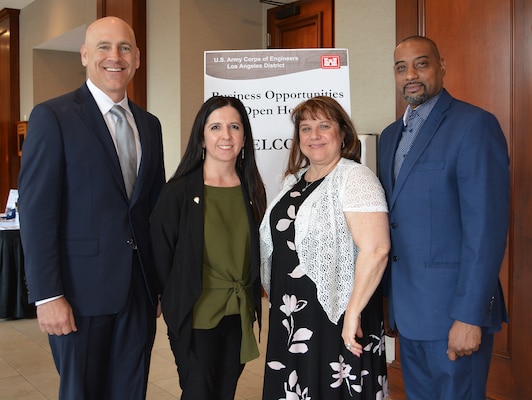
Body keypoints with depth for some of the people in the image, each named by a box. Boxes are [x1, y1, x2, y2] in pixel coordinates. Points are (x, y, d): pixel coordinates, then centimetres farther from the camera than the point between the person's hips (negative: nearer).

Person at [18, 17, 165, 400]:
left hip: (140, 291, 5)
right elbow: (36, 212, -11)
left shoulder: (149, 125, 10)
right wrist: (47, 296, -15)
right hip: (82, 290, -5)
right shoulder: (52, 117, -7)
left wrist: (161, 281, 13)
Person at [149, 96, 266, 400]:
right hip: (196, 318, -4)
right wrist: (173, 308, -3)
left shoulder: (253, 189, 3)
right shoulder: (179, 192, -11)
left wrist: (253, 302, 9)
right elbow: (162, 256, -6)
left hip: (241, 316, 5)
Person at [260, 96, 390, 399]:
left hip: (335, 317, -7)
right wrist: (276, 300, 13)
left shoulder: (354, 177, -14)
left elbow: (376, 249, -22)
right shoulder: (294, 180, 10)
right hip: (289, 316, 7)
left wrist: (353, 312, -21)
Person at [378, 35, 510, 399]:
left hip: (452, 307, -7)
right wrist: (387, 294, 11)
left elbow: (487, 227, -18)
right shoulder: (390, 135, 12)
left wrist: (470, 316, -21)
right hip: (406, 307, 7)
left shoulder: (474, 125, -12)